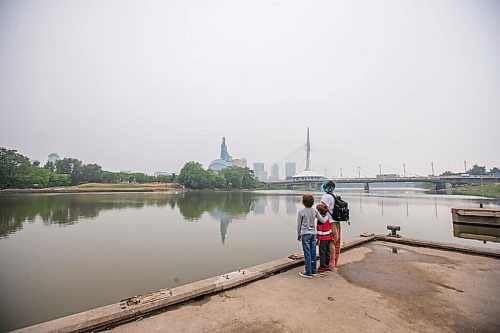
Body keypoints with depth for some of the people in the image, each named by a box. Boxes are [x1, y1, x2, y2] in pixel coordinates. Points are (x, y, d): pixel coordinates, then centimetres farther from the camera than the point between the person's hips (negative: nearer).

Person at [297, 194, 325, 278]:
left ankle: (308, 273, 6)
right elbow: (322, 220, 3)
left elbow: (299, 224, -3)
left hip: (305, 234, -4)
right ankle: (313, 271, 22)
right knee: (313, 253, 12)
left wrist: (298, 234, 8)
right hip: (313, 233, 5)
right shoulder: (315, 211, 0)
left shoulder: (301, 212, -10)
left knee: (307, 254, 0)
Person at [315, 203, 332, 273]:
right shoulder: (327, 218, 6)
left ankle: (322, 267, 3)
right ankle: (327, 265, 26)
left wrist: (318, 239, -17)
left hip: (323, 239, -9)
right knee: (327, 252, 16)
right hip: (328, 238, 9)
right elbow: (330, 228, 13)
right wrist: (330, 236, 21)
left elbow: (320, 230, -20)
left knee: (322, 253, -2)